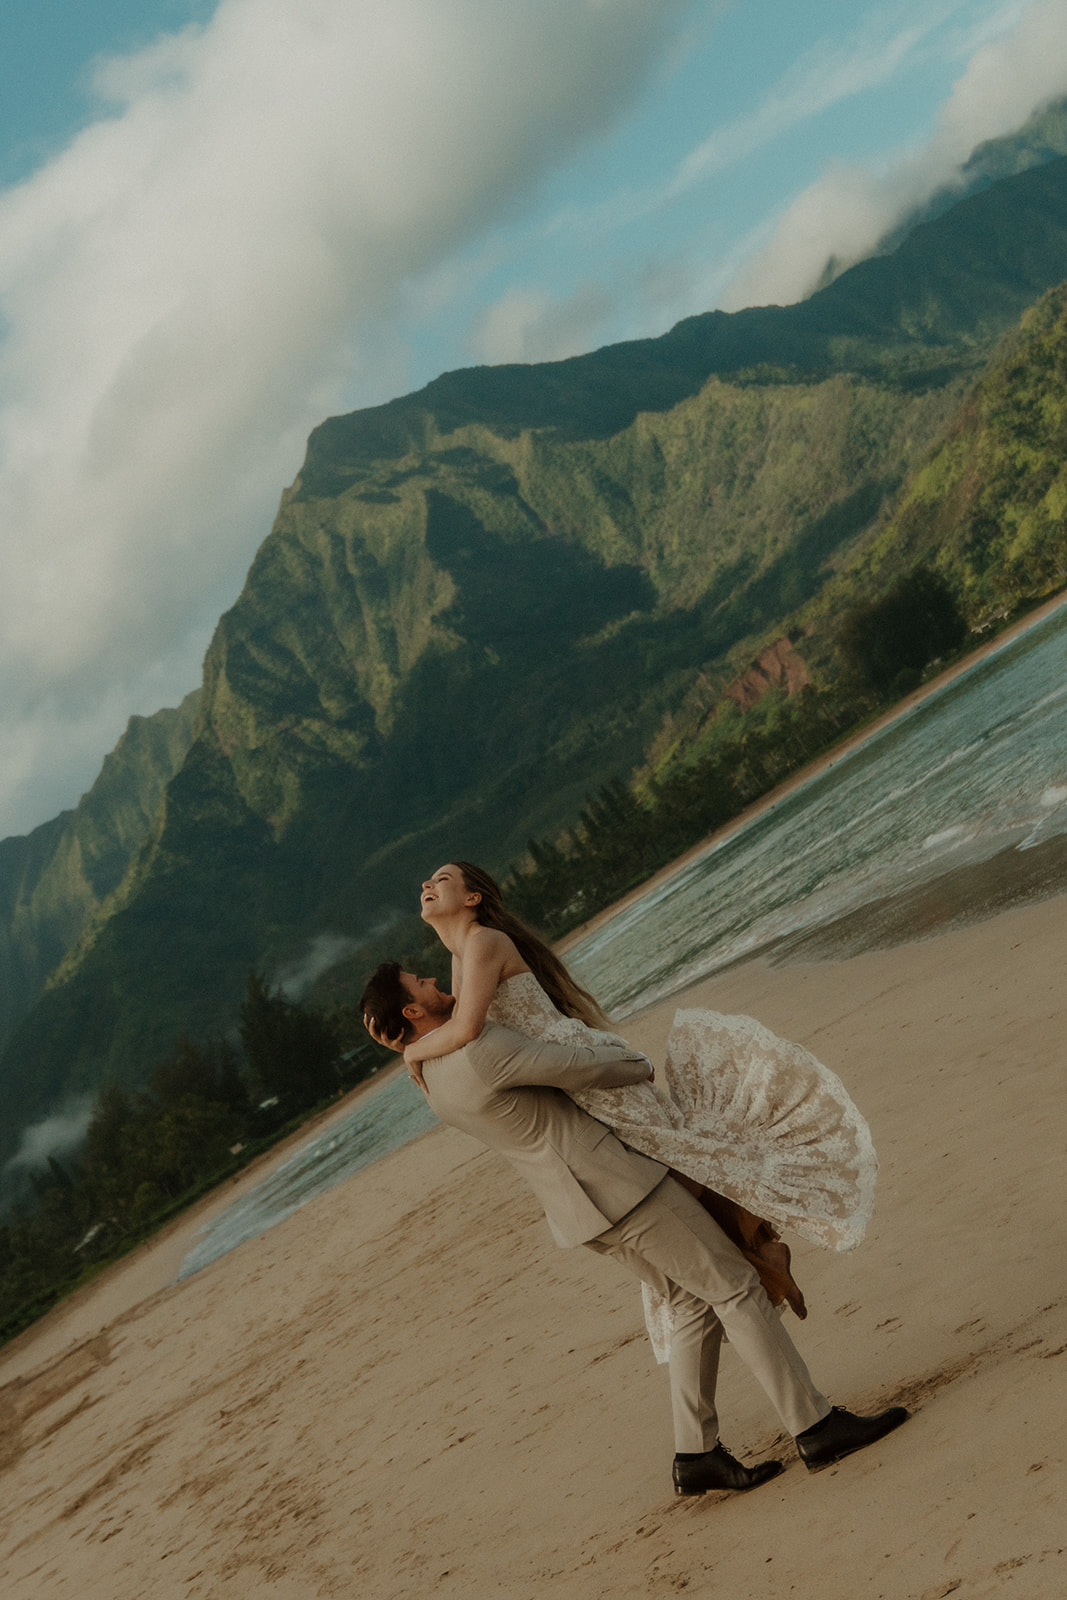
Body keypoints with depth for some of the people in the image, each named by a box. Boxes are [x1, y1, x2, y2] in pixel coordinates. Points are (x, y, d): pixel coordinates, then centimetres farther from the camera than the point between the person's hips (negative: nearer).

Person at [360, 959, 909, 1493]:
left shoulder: (436, 1078, 11)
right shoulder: (481, 1048, -22)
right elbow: (581, 1066, -18)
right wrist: (642, 1068, 2)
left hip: (572, 1204, 10)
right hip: (612, 1183, -10)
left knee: (696, 1306, 15)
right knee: (734, 1288, -2)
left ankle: (697, 1455, 14)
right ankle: (816, 1426, 2)